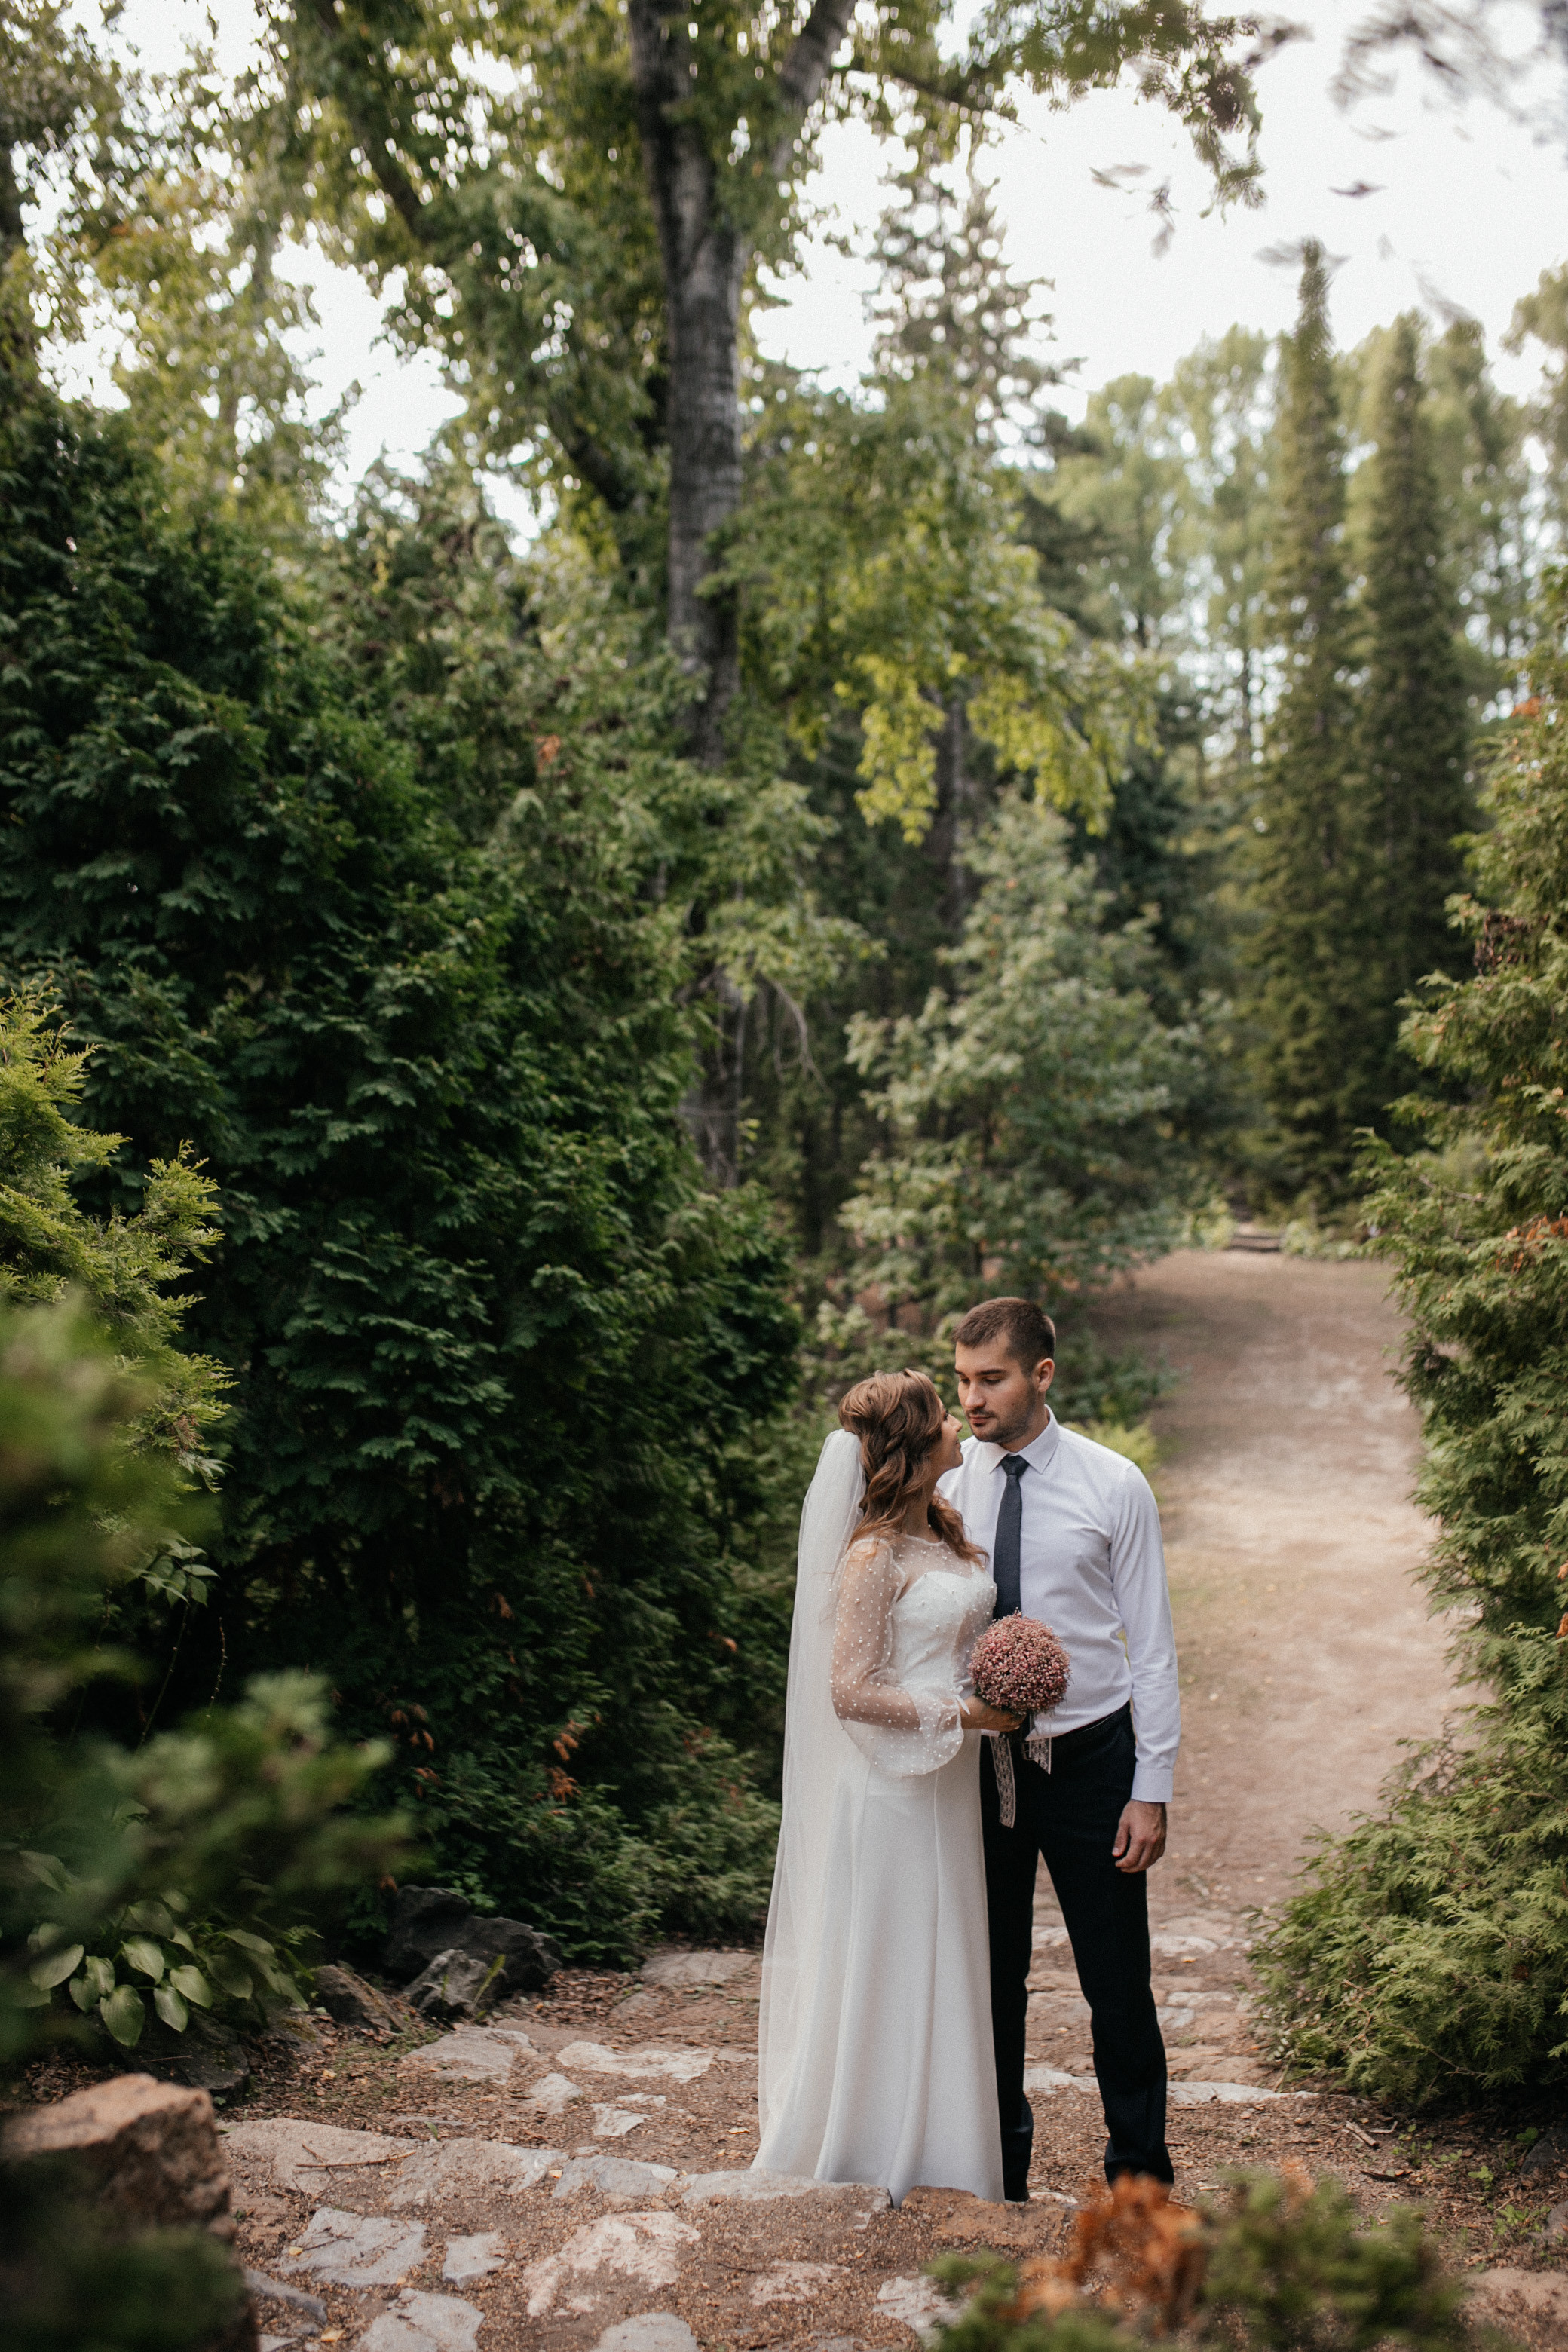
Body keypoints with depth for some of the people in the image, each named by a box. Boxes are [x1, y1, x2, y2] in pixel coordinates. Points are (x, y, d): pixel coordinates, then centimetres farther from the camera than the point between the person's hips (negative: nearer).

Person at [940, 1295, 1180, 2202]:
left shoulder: (1113, 1486, -6)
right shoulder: (945, 1485, -2)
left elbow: (1151, 1644, -3)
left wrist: (1152, 1790, -6)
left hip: (1089, 1761, -2)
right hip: (977, 1760, 2)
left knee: (1118, 1988, 6)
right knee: (991, 1982, 13)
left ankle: (1140, 2176, 27)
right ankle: (1000, 2171, 31)